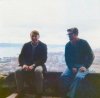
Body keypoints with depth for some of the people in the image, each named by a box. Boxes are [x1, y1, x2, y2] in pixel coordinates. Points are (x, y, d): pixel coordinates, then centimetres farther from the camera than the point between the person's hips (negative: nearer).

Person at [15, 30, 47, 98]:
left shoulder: (43, 46, 0)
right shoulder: (26, 45, 8)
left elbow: (44, 59, -8)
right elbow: (21, 57, 5)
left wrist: (33, 65, -22)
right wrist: (24, 64, -19)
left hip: (38, 65, -2)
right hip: (26, 65, 3)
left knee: (38, 71, -38)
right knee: (18, 71, -29)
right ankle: (20, 92, -11)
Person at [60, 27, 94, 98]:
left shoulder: (83, 43, -7)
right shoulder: (68, 45, 4)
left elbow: (91, 56, -7)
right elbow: (67, 58, 6)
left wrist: (85, 67, -19)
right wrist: (71, 67, -11)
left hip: (82, 66, -4)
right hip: (72, 66, 4)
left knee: (78, 77, -35)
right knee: (63, 76, -24)